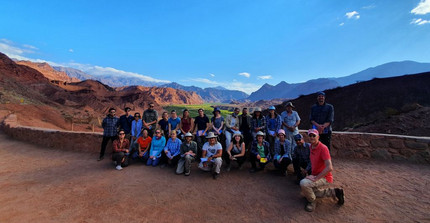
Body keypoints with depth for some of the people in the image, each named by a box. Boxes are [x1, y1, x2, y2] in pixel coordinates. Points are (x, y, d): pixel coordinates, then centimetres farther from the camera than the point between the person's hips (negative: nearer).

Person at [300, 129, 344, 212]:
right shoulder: (311, 147, 2)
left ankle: (312, 201, -3)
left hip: (324, 177, -9)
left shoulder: (323, 148, -23)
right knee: (307, 192, 20)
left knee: (303, 183, -31)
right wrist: (312, 175, 14)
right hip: (315, 175, 9)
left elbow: (329, 168, -31)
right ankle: (334, 192, 25)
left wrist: (316, 178, -30)